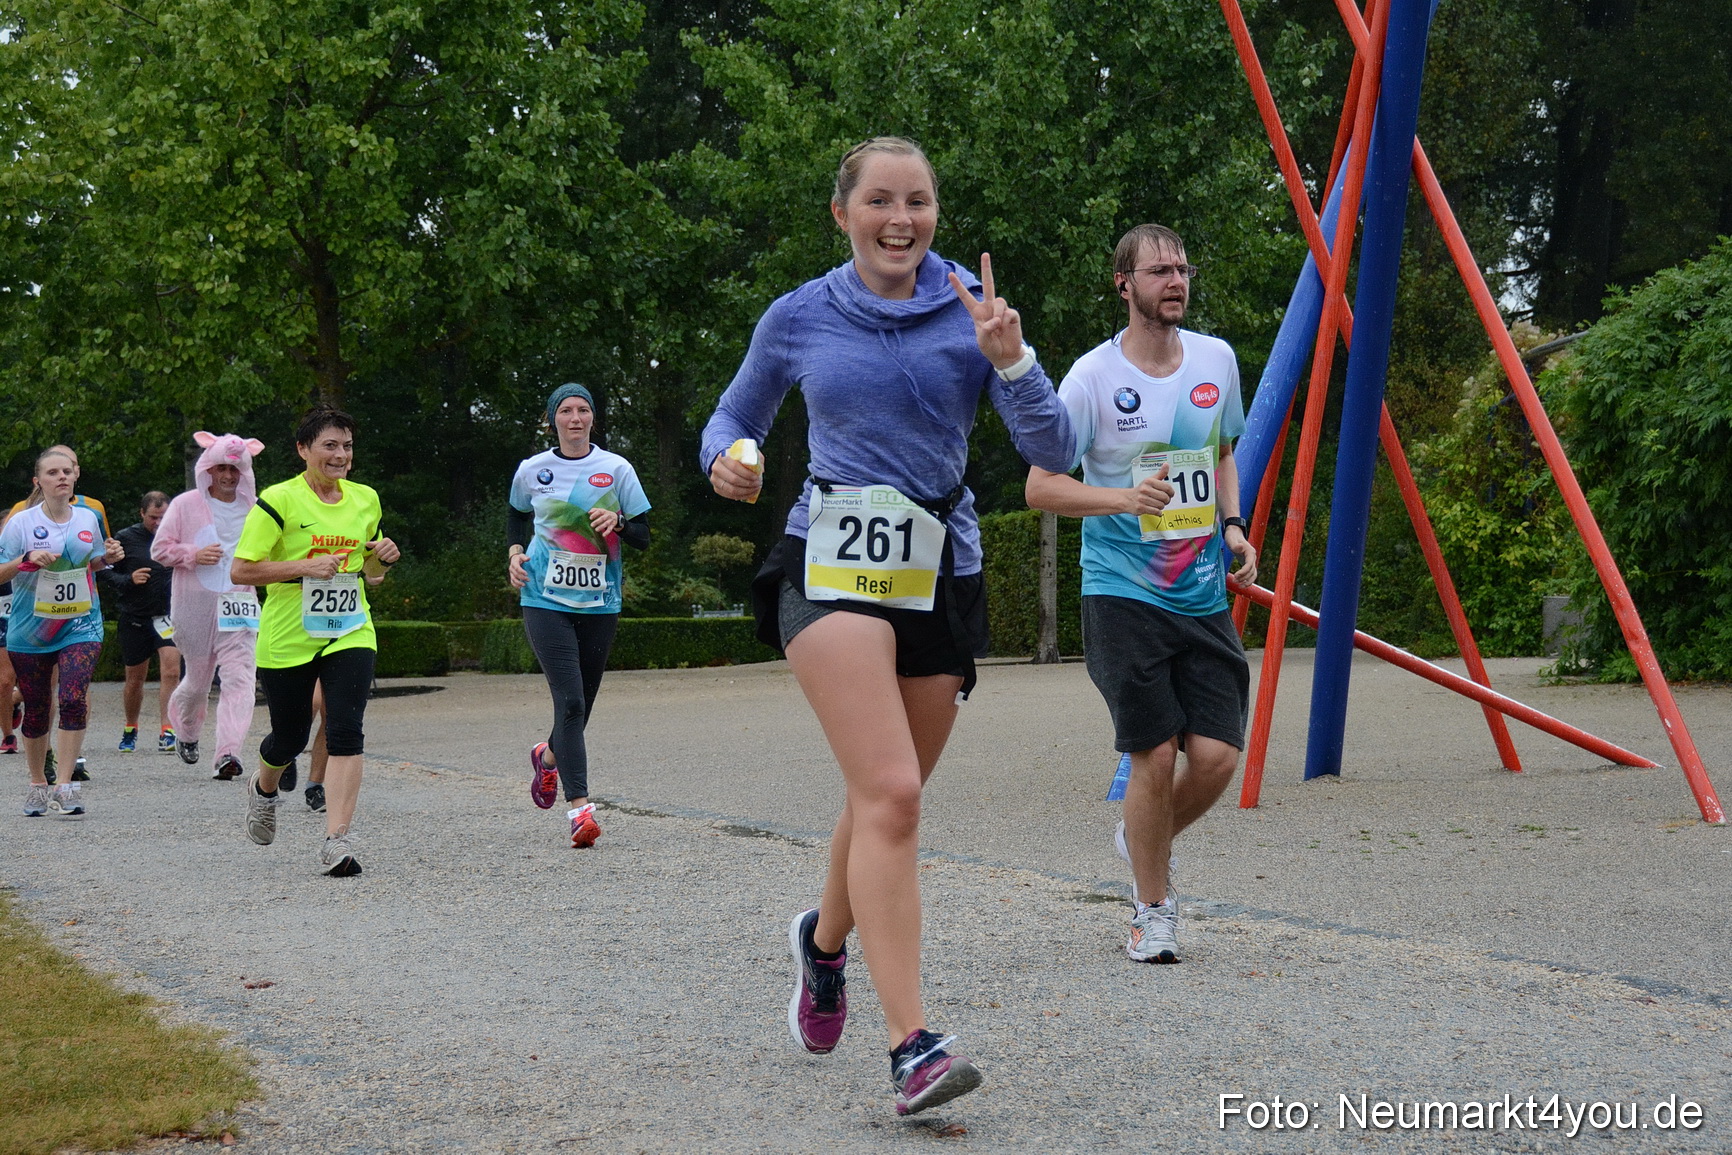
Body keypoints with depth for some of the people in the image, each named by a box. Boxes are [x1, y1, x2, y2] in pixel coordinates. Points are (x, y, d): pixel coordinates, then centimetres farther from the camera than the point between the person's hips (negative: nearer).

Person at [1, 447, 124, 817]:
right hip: (30, 630, -1)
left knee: (74, 699, -17)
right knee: (36, 709, 8)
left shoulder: (89, 519, 6)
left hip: (80, 624, 1)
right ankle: (38, 784, 26)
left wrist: (106, 558, 0)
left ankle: (66, 786, -13)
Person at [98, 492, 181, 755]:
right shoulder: (125, 539, -2)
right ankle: (130, 730, 32)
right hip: (134, 617, 0)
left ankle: (166, 731, -16)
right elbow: (105, 575, -1)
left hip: (167, 615, 0)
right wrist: (129, 580, -17)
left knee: (171, 672, -17)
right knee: (135, 680, 11)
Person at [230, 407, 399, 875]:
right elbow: (239, 571, -12)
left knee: (346, 731, -14)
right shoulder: (279, 501, -9)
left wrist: (382, 556, -1)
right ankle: (263, 787, 46)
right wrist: (306, 566, -21)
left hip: (350, 633, 3)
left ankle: (336, 842, -15)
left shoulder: (366, 499, 9)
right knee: (291, 737, 10)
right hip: (287, 639, -3)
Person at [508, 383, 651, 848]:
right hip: (546, 601, -2)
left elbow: (643, 536, 4)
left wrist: (618, 523, -16)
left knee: (581, 704, 10)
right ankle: (580, 806, -19)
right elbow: (516, 516, 24)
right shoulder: (531, 470, 5)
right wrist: (514, 553, 6)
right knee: (570, 701, -16)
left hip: (599, 603, 2)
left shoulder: (616, 469, 2)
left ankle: (548, 755, 45)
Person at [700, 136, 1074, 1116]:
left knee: (887, 801, 14)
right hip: (834, 568, -2)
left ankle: (826, 937, 47)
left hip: (941, 574, 2)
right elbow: (736, 418, 17)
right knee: (891, 794, -20)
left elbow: (1054, 452, -5)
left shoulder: (971, 308, 1)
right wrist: (727, 459, -6)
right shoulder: (800, 318, 3)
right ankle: (913, 1045, -22)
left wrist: (1010, 359, -21)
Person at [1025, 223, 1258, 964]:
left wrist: (1232, 525, 7)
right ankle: (1152, 910, 12)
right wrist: (1124, 498, -25)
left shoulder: (1217, 361, 7)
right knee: (1156, 754, -8)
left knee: (1218, 754, -4)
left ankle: (1147, 841, 27)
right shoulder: (1093, 376, -8)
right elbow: (1040, 486, -10)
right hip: (1123, 595, -4)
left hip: (1204, 596, 5)